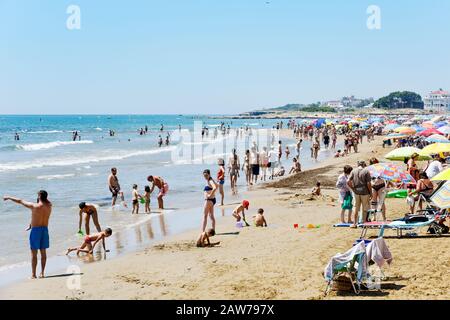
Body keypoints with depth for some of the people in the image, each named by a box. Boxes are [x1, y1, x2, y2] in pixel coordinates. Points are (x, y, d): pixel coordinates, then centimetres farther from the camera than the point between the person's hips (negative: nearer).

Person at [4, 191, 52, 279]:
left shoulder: (34, 206, -14)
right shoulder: (49, 206, -1)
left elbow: (20, 201, -1)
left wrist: (9, 197, 10)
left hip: (35, 230, -5)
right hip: (45, 229, 5)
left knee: (34, 253, 0)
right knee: (43, 252, 11)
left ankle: (33, 274, 0)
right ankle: (42, 273, 14)